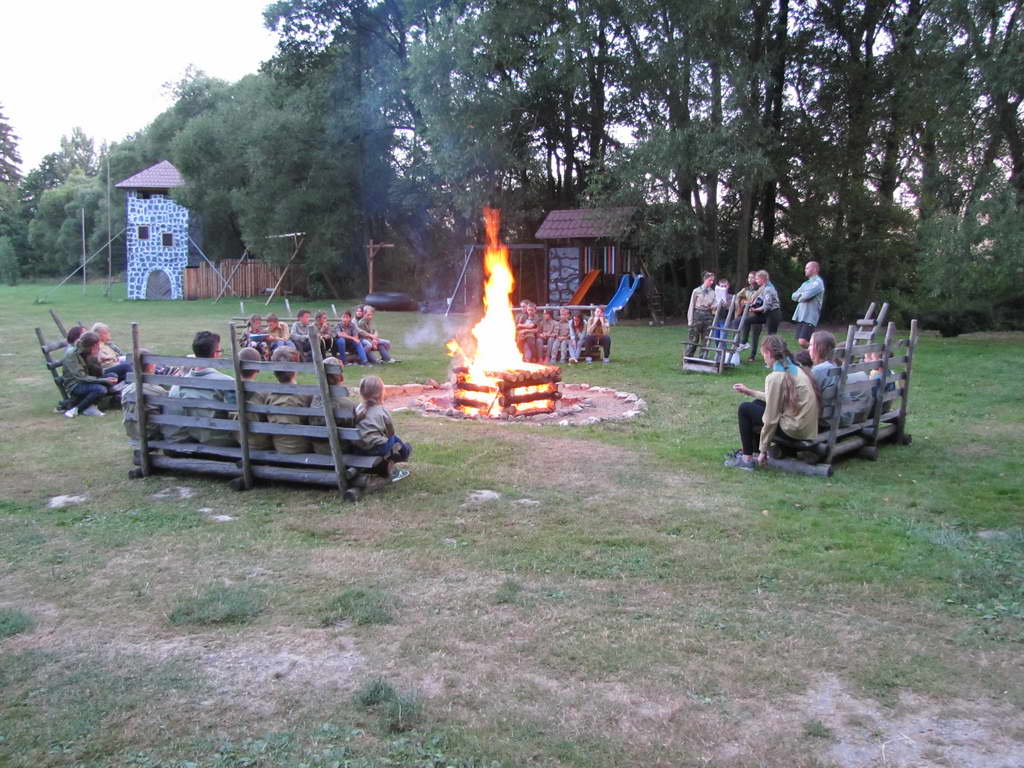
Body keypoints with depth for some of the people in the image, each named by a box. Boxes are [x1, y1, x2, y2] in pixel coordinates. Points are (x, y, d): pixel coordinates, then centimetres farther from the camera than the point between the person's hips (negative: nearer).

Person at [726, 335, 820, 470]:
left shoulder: (775, 377, -16)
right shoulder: (797, 370, 11)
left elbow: (771, 419, -15)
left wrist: (763, 450, -6)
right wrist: (750, 392, 28)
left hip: (794, 430, -9)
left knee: (744, 409, 4)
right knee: (758, 403, 22)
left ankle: (747, 459, 8)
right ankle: (747, 450, 29)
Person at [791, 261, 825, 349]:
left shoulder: (818, 282, -8)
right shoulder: (805, 283, 21)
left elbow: (807, 295, -20)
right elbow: (794, 296, 13)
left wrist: (800, 297, 1)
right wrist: (802, 295, -6)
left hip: (810, 317, -9)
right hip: (800, 316, 9)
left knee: (803, 341, -18)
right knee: (800, 341, 7)